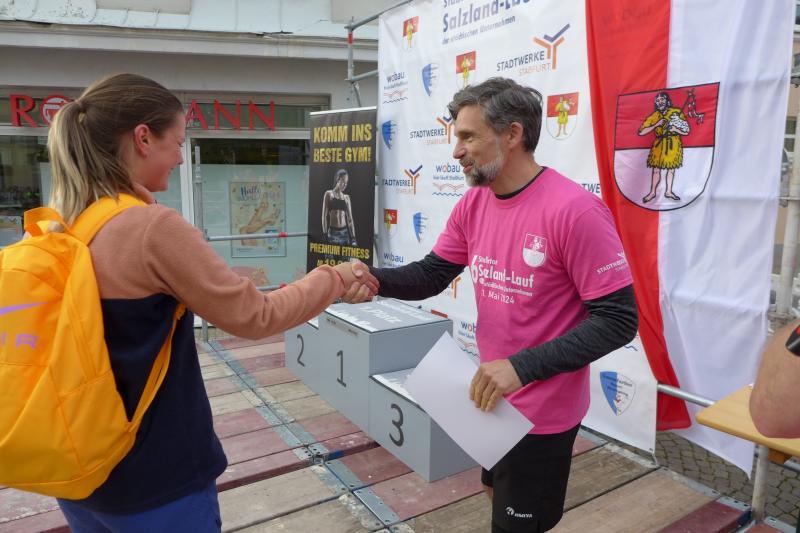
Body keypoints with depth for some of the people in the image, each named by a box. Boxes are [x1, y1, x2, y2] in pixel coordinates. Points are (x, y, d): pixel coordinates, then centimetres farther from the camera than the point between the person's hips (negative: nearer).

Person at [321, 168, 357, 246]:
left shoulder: (346, 197, 12)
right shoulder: (329, 194, 3)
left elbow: (350, 218, 12)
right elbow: (324, 215, 0)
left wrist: (353, 237, 6)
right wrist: (325, 234, -6)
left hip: (345, 232, 3)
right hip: (333, 232, -3)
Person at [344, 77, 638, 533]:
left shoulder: (575, 210, -25)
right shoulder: (474, 204, -2)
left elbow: (618, 320, -23)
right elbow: (430, 275, 2)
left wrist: (523, 367, -32)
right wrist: (373, 278, -18)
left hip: (543, 409, -7)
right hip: (491, 396, 7)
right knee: (498, 493, 29)